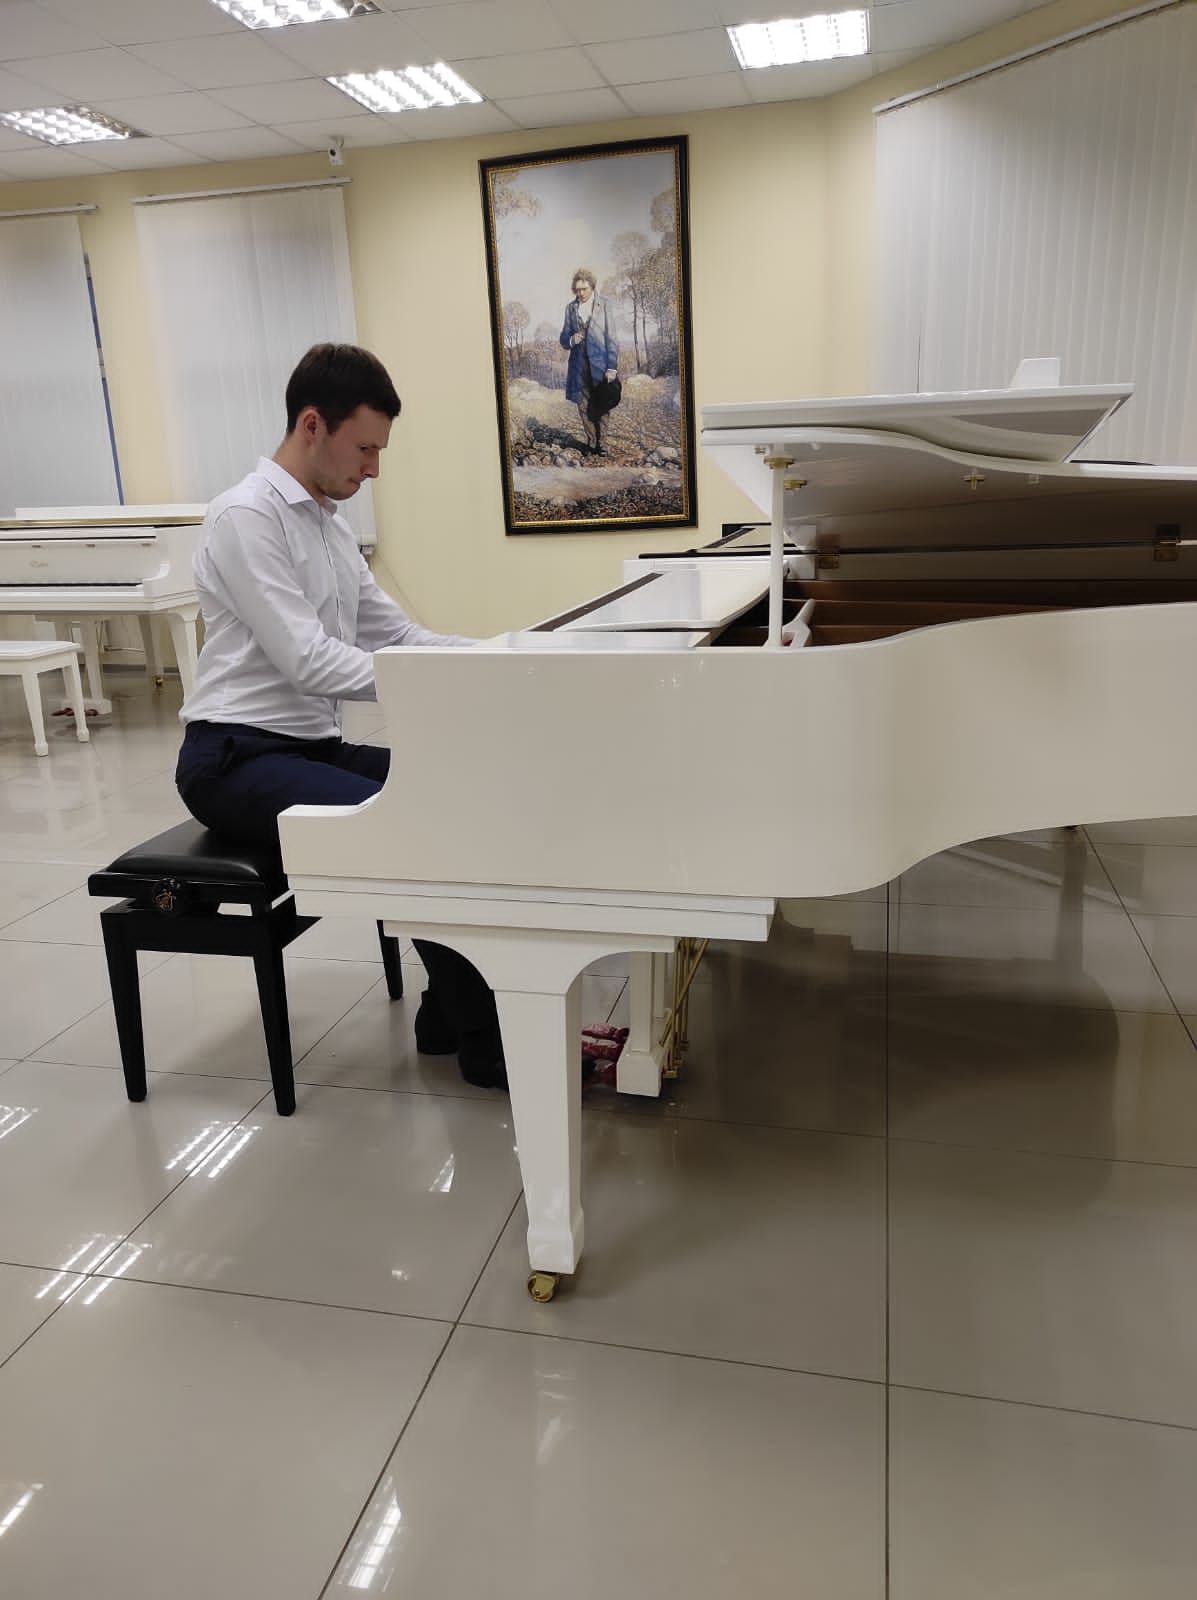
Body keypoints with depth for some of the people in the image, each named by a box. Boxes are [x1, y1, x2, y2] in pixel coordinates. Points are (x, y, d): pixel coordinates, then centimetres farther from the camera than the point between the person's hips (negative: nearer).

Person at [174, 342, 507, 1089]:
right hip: (238, 759, -8)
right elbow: (306, 659, -23)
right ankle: (486, 1038, -12)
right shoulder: (248, 516, -14)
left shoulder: (331, 521, 13)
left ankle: (451, 1012, 1)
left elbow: (394, 633, 13)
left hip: (314, 747, 9)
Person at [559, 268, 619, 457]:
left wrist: (612, 368, -8)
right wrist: (571, 340, -11)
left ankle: (599, 441, 13)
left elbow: (611, 338, -2)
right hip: (579, 366, 3)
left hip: (599, 364, -3)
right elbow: (564, 339, 13)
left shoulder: (603, 305, -1)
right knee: (583, 406, 3)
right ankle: (591, 441, 15)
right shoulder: (571, 308, 8)